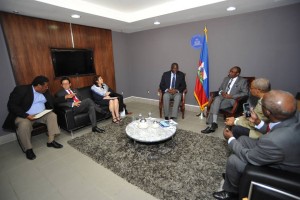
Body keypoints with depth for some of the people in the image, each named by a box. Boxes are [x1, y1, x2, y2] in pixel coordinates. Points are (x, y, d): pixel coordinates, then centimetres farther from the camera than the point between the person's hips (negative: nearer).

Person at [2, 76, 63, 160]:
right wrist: (27, 115, -27)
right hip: (24, 115, -5)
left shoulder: (45, 91, 3)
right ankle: (28, 149, -14)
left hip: (41, 114, 5)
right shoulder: (21, 89, -14)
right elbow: (11, 105, -17)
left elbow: (51, 102, 11)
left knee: (52, 115, -18)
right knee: (24, 124, -33)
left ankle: (51, 141, -12)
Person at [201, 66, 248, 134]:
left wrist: (232, 96, -16)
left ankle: (211, 125, -23)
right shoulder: (226, 78, 20)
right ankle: (213, 123, -30)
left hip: (232, 99, -5)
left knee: (214, 105, -31)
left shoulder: (243, 81, 4)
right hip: (222, 96, 5)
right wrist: (221, 92, -3)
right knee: (217, 99, -32)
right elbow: (220, 88, 22)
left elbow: (245, 93, -4)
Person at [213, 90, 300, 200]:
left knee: (233, 160, -5)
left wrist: (231, 139, -8)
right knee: (243, 139, 10)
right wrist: (258, 122, -4)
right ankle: (232, 173, 32)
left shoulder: (275, 141, -43)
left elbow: (249, 157, -21)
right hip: (289, 155, 8)